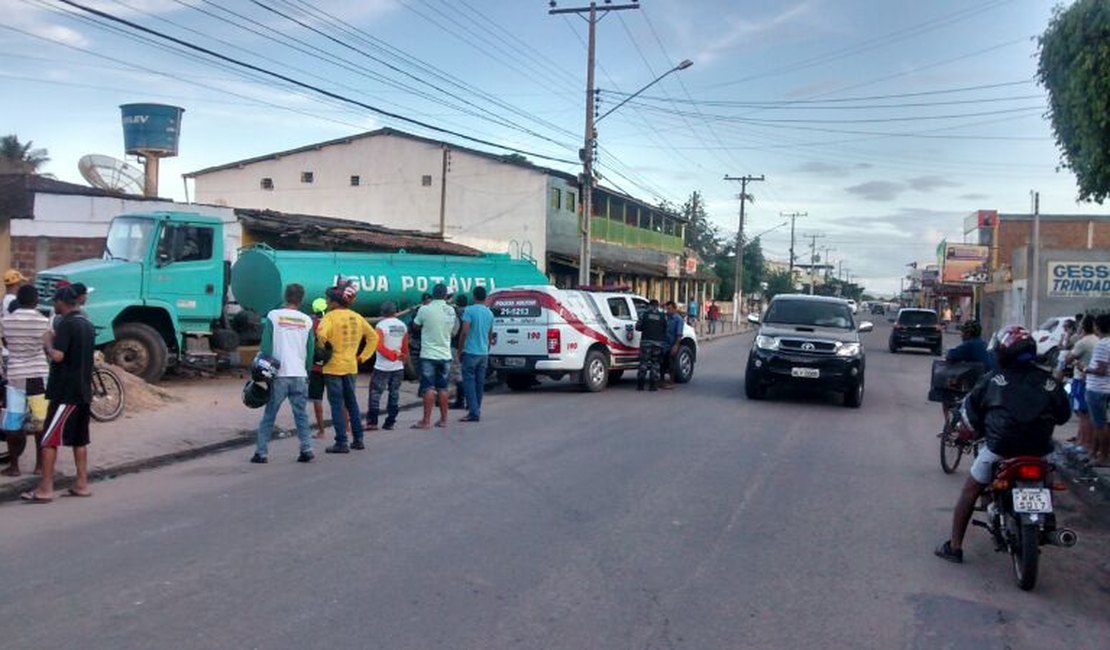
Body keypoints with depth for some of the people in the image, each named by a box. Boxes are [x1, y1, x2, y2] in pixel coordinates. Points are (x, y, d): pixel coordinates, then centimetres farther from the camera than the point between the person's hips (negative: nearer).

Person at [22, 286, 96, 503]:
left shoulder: (66, 324, -14)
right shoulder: (87, 324, 13)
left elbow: (57, 355, -23)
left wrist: (48, 343, -6)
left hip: (65, 391, -9)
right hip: (82, 390, 9)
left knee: (49, 439, -4)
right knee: (79, 439, 12)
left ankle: (45, 489, -3)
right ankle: (82, 485, 14)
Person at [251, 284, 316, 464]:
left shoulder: (273, 316, -1)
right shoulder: (306, 320, 6)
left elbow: (266, 346, -5)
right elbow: (311, 351, 7)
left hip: (279, 375, -2)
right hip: (299, 375, 2)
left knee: (269, 415, 6)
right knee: (301, 415, 10)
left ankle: (262, 452, 6)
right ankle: (306, 450, 5)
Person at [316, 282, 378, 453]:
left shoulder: (331, 316, -11)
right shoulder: (357, 317, 8)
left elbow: (321, 335, -28)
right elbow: (373, 336, 13)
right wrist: (363, 356, 13)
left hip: (333, 367, -6)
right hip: (351, 366, 6)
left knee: (337, 405, -1)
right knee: (351, 402, 17)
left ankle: (341, 442, -1)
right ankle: (358, 439, 20)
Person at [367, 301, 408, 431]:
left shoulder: (381, 325, -9)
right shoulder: (403, 326, 7)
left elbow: (379, 346, -17)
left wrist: (392, 355, -10)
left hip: (382, 367, -5)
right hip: (398, 367, 5)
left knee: (375, 393, 0)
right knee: (394, 394, 7)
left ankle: (372, 422, -4)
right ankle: (390, 423, 8)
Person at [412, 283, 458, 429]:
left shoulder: (425, 309, -12)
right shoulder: (451, 311, 1)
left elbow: (416, 326, 3)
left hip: (429, 355, -4)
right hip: (445, 355, 4)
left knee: (429, 388, -3)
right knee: (442, 388, 11)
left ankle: (426, 421, -4)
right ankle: (443, 420, 15)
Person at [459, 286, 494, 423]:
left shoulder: (469, 310, -10)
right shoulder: (490, 313, 10)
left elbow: (464, 331, -17)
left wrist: (460, 348, -6)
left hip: (470, 352, -6)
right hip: (484, 353, 6)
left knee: (469, 382, -5)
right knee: (480, 383, 12)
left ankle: (474, 413, -10)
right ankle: (477, 410, 17)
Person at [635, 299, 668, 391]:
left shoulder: (644, 314, -1)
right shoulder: (663, 316, 3)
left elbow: (638, 327, -1)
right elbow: (666, 329, 4)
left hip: (646, 341, -1)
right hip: (658, 342, 1)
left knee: (643, 362, 4)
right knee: (655, 363, 9)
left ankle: (640, 385, 2)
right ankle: (653, 385, 6)